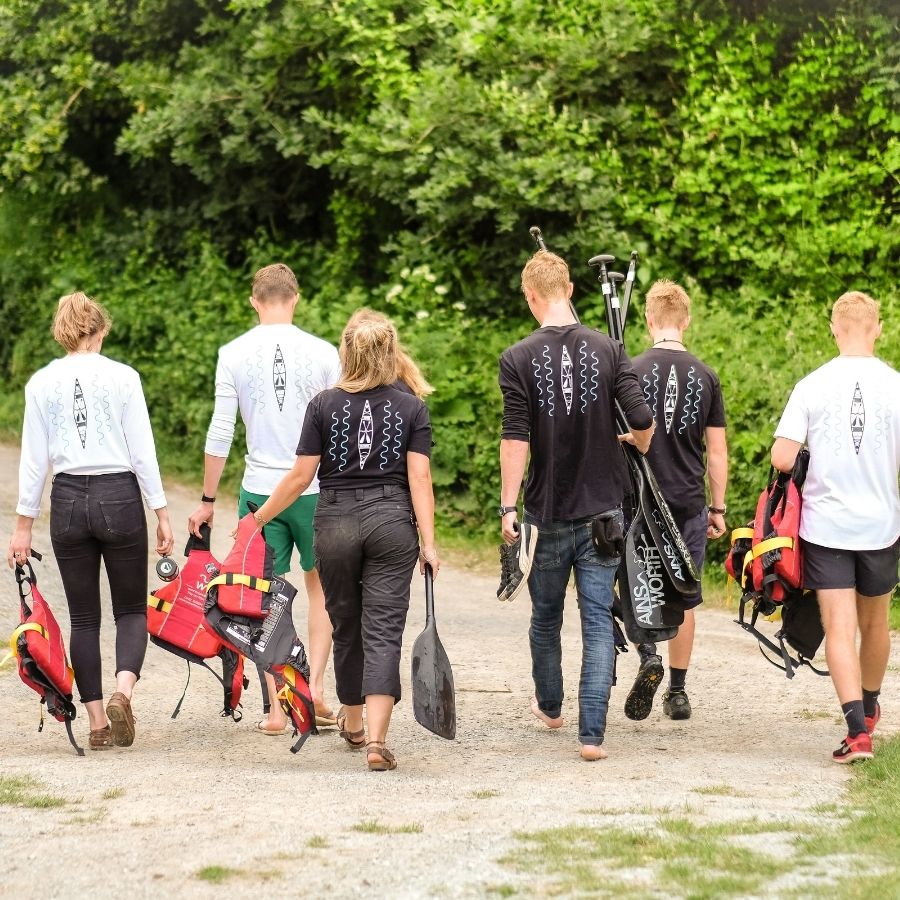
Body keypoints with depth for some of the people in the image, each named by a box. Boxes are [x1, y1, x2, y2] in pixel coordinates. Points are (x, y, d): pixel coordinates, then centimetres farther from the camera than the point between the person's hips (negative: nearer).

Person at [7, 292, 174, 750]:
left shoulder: (42, 383, 1)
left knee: (83, 617, 11)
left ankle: (98, 722, 9)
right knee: (131, 609, 10)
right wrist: (161, 513, 1)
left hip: (68, 501, 2)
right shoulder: (122, 377, -5)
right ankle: (123, 689, -17)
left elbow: (33, 459, 2)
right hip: (120, 498, -2)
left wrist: (23, 524, 8)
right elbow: (143, 452, -6)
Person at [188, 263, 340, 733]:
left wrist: (207, 500, 6)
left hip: (259, 491, 0)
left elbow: (220, 433, -2)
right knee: (321, 587, 18)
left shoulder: (233, 354, -2)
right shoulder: (322, 353, -4)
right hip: (315, 489, 0)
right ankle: (316, 685, 5)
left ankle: (275, 709, 6)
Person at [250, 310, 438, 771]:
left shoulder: (324, 405, -1)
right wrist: (428, 542, -6)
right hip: (391, 524, -1)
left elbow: (301, 475, -2)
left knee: (347, 627, 17)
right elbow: (419, 477, -6)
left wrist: (260, 516, 10)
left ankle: (353, 723, 36)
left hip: (335, 524, 1)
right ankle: (377, 740, -16)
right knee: (383, 631, -4)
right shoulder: (411, 408, 1)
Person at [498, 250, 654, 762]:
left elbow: (516, 441, -13)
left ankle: (550, 706, 39)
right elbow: (643, 420, -8)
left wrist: (507, 508, -8)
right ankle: (592, 734, -8)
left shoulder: (518, 360, -8)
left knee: (546, 617, 19)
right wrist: (638, 450, 15)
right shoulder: (607, 350, -3)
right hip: (602, 508, 0)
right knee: (598, 619, 0)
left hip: (547, 513, 0)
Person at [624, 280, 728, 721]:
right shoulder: (706, 376, 1)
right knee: (683, 599, 10)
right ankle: (677, 692, 14)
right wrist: (718, 508, 12)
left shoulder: (632, 372, -7)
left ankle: (648, 656, -13)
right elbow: (717, 452, 3)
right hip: (689, 503, 2)